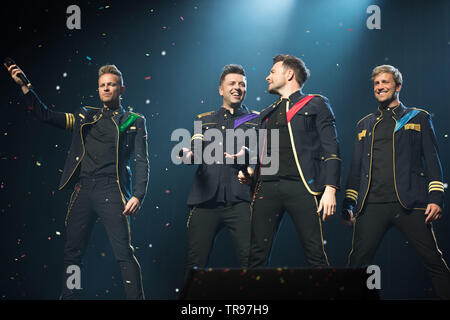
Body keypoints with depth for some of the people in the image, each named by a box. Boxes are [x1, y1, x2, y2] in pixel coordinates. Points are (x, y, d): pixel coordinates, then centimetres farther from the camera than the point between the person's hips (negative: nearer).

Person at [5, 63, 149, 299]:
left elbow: (142, 162, 3)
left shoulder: (134, 121, 9)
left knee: (124, 253, -11)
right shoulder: (85, 117, 20)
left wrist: (138, 195, -10)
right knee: (72, 252, 7)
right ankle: (68, 296, 17)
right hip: (82, 189, 4)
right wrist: (23, 86, 12)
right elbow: (46, 116, 20)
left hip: (111, 191, -4)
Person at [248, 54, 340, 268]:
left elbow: (331, 149, 1)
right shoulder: (266, 114, 27)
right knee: (257, 254, -1)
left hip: (301, 186, -5)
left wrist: (330, 189, -10)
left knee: (315, 254, -9)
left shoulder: (315, 105, 10)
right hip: (266, 186, 5)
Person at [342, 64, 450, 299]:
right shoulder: (364, 125, 21)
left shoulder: (418, 118, 13)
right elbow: (356, 167, 21)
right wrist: (348, 205, 13)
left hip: (410, 204, -2)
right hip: (371, 206, 3)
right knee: (358, 260, -5)